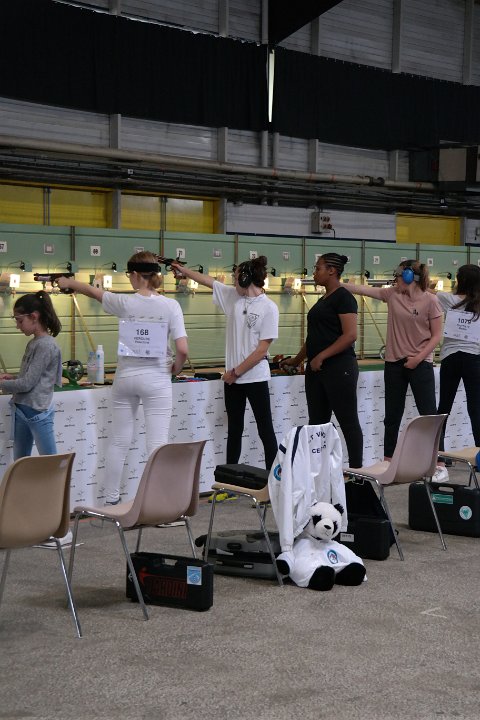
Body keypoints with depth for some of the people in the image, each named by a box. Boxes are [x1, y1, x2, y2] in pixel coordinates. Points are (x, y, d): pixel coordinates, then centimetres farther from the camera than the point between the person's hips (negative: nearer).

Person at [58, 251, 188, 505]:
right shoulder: (170, 306, -8)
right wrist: (176, 367, 9)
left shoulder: (125, 302, -4)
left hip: (125, 377, 2)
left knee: (119, 442, 12)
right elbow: (182, 350, -13)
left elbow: (92, 291, 16)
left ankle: (111, 500, 21)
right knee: (157, 445, -1)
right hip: (156, 379, -2)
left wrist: (68, 282, 35)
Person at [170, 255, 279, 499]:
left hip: (255, 377, -7)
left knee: (265, 431, -1)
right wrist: (183, 270, 27)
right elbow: (207, 280, 20)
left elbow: (262, 349, -15)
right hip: (232, 378, 7)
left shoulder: (268, 308, -12)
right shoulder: (233, 296, 7)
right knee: (234, 431, 12)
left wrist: (237, 371, -12)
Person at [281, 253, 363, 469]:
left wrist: (321, 356, -21)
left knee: (348, 422, -3)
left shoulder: (343, 297, -9)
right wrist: (297, 360, 29)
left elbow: (350, 335, -19)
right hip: (316, 370, 9)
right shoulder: (323, 299, 17)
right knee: (317, 423, 8)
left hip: (338, 368, -9)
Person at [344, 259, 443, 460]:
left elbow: (436, 335, -6)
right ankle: (388, 460, 19)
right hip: (394, 363, 4)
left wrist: (418, 358, -13)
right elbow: (362, 289, 5)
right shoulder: (392, 294, 4)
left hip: (420, 364, -4)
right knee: (392, 415, 11)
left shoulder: (430, 301, -8)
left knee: (429, 413, -3)